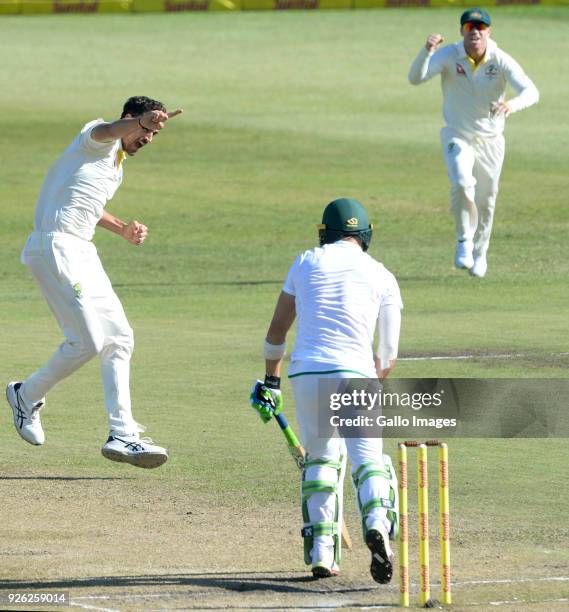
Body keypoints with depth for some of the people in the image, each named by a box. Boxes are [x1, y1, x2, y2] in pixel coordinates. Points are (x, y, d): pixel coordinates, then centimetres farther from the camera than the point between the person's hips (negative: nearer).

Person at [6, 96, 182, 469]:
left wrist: (123, 230, 19)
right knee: (87, 342, -13)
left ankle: (122, 434, 5)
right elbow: (107, 130, -32)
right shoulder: (99, 139, -6)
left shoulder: (118, 167, 22)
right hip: (55, 247, -10)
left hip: (82, 253, 10)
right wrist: (142, 120, -54)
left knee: (119, 338, 5)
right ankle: (27, 396, 11)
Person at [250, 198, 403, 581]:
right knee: (368, 459, 0)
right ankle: (378, 521, -32)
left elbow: (277, 330, 19)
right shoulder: (382, 277, 11)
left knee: (321, 457, 19)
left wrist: (270, 382, 30)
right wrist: (374, 383, 31)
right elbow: (389, 355, 13)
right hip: (355, 373, -2)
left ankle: (321, 552, 10)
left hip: (306, 373, 2)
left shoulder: (306, 263, 16)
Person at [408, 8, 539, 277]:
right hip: (457, 137, -1)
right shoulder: (448, 56, -16)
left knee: (486, 201, 12)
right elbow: (415, 77, -29)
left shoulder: (502, 62, -17)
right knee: (462, 185, -26)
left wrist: (512, 104, -51)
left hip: (490, 139, 1)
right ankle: (464, 241, -4)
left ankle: (480, 252, 36)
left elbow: (531, 92, -29)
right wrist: (427, 51, -49)